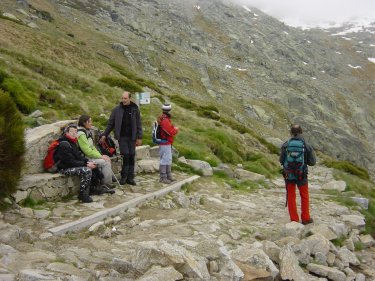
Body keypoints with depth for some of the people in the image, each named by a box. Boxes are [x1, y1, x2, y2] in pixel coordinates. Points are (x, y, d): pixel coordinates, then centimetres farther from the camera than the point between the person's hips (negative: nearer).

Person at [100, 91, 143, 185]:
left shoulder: (135, 109, 3)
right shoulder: (117, 109, 1)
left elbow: (139, 124, 4)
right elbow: (110, 123, 5)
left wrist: (139, 138, 0)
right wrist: (104, 135, 1)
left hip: (131, 137, 2)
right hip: (122, 137, -1)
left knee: (131, 156, 3)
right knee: (126, 155, -10)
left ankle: (130, 178, 12)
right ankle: (124, 176, 4)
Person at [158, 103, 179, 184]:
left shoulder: (163, 118, 13)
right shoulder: (164, 120, -21)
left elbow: (170, 128, 16)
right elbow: (171, 132, -23)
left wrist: (174, 128, -3)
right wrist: (176, 129, -4)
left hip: (167, 143, 11)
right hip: (165, 144, -11)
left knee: (168, 160, 18)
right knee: (164, 160, -5)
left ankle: (168, 176, 29)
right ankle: (163, 178, 2)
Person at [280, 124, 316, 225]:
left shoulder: (285, 145, -7)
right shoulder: (306, 145, -7)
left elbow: (281, 161, -1)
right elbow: (312, 162, -3)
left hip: (289, 175, 0)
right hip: (302, 175, 0)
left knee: (291, 197, 12)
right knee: (304, 197, 17)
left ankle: (294, 219, 16)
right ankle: (305, 218, 24)